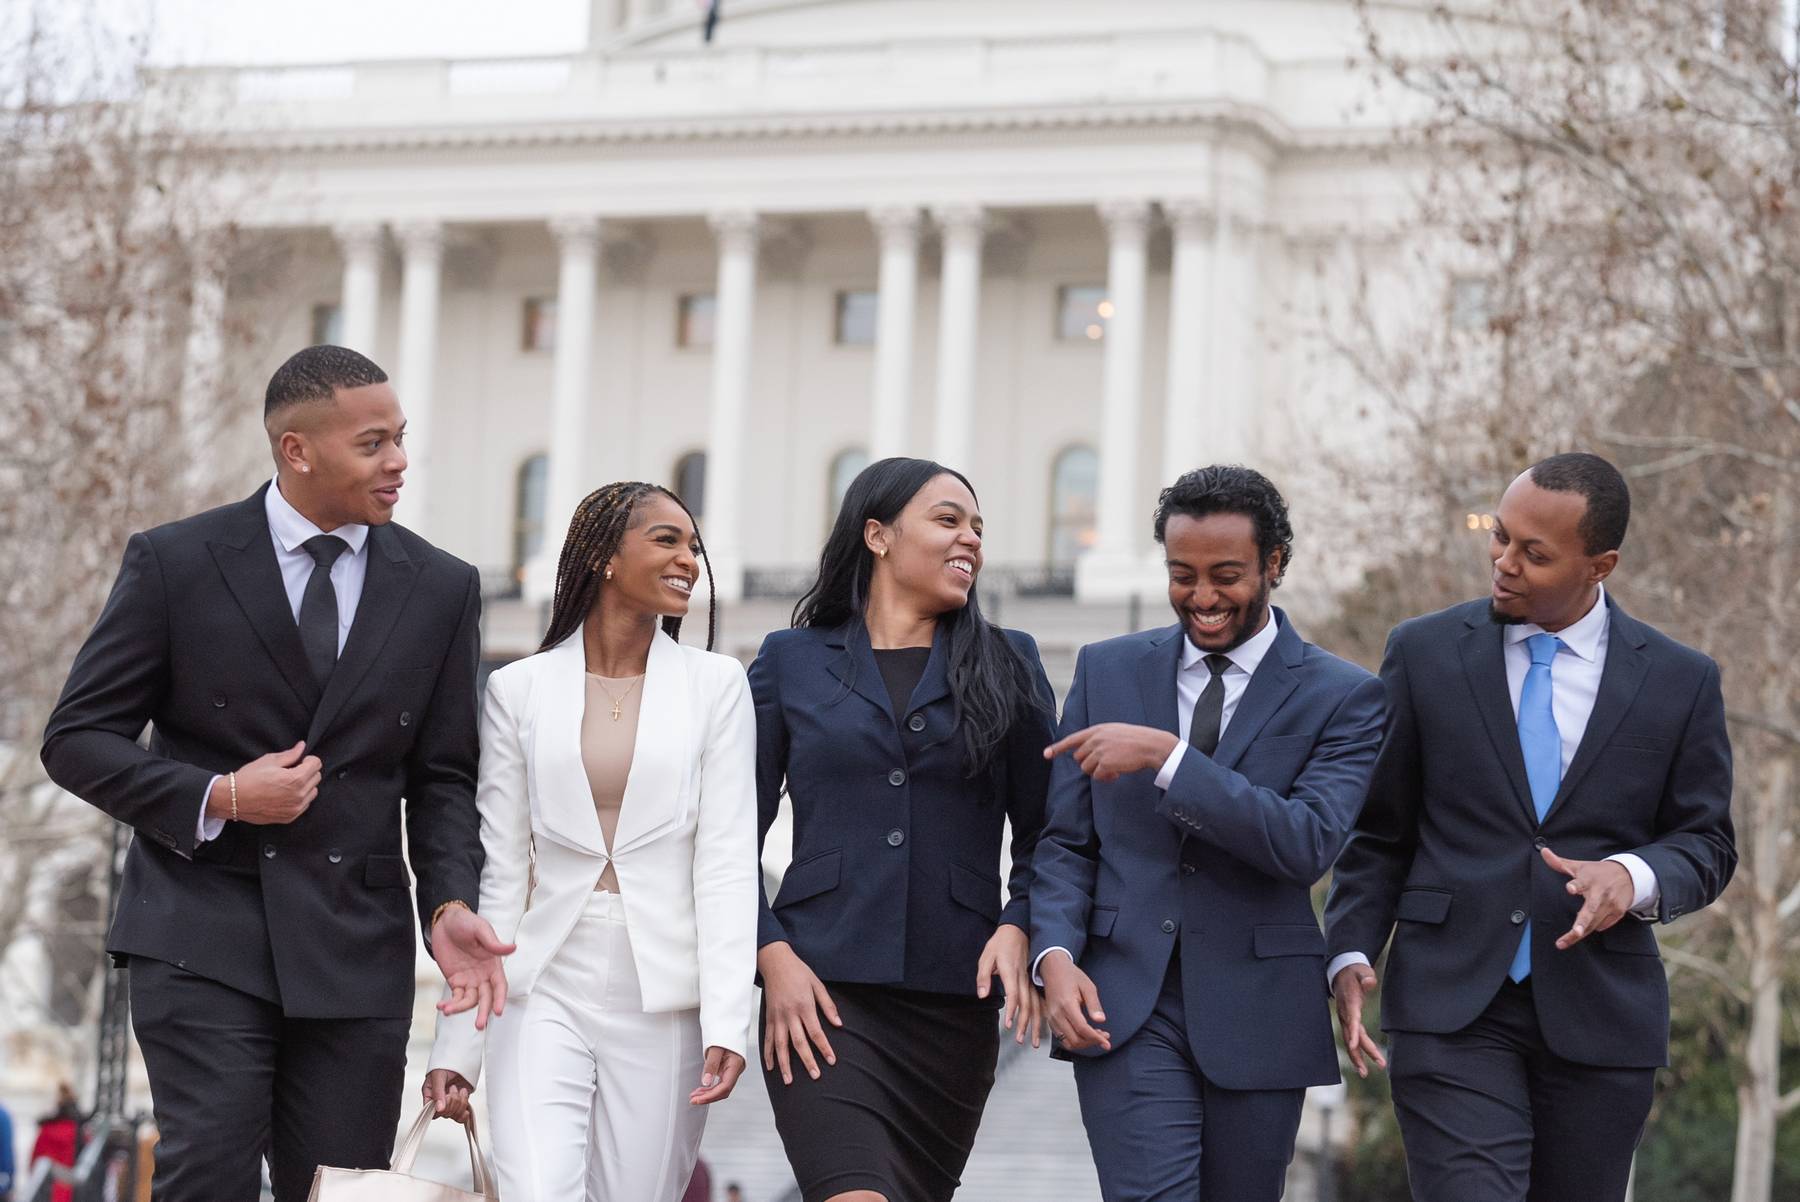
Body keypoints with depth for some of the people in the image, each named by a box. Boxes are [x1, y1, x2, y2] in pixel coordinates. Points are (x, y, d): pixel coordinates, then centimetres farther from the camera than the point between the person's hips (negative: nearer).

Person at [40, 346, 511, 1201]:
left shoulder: (441, 588, 6)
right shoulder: (176, 562, -3)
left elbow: (442, 775, 10)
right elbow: (78, 739, 1)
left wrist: (448, 905, -7)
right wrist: (219, 798, -13)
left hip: (355, 948, 3)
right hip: (204, 933, -3)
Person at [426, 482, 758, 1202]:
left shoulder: (716, 685, 6)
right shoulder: (518, 691, 7)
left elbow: (727, 863, -1)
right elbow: (497, 872, 7)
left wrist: (728, 1021, -13)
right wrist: (457, 1044, 2)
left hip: (664, 1004, 0)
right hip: (546, 997, 0)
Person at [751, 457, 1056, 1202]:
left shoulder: (1007, 666, 13)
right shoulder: (791, 663, 10)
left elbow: (1042, 833, 11)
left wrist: (1018, 925, -8)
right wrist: (772, 955, -6)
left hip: (954, 997, 2)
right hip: (823, 993, -2)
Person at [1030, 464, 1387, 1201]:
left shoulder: (1342, 697, -1)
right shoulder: (1107, 671, 8)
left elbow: (1309, 845, -16)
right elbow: (1066, 840, 9)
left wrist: (1167, 757, -21)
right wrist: (1056, 954, -9)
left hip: (1258, 1013, 0)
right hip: (1125, 1004, 0)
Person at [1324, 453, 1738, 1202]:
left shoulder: (1679, 682, 3)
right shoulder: (1424, 654, 3)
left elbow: (1704, 844, 7)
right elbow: (1377, 833, 7)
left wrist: (1634, 878, -14)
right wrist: (1351, 955, -7)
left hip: (1600, 1018, 1)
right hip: (1451, 1007, -1)